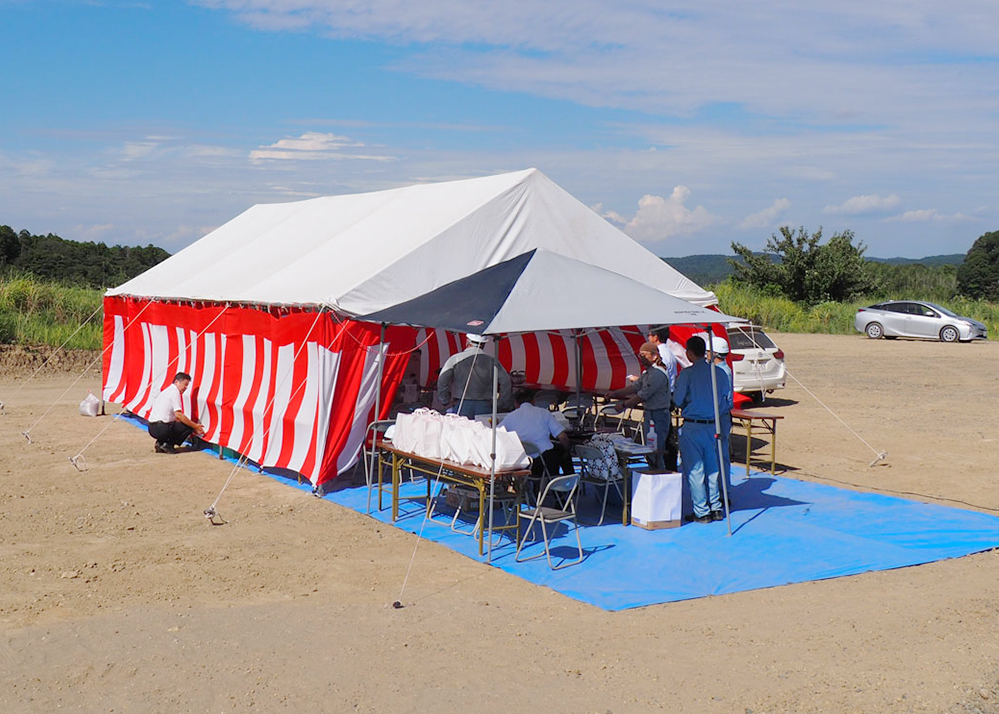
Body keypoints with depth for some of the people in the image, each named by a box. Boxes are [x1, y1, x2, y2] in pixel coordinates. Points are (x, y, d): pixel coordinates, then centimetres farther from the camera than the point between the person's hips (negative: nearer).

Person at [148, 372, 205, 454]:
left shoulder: (165, 391, 23)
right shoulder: (174, 391, -7)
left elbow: (175, 417, 26)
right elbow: (178, 415, -17)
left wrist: (194, 425, 23)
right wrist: (195, 426, -11)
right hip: (161, 429, -9)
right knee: (189, 426, -3)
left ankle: (160, 443, 11)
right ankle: (168, 445, -7)